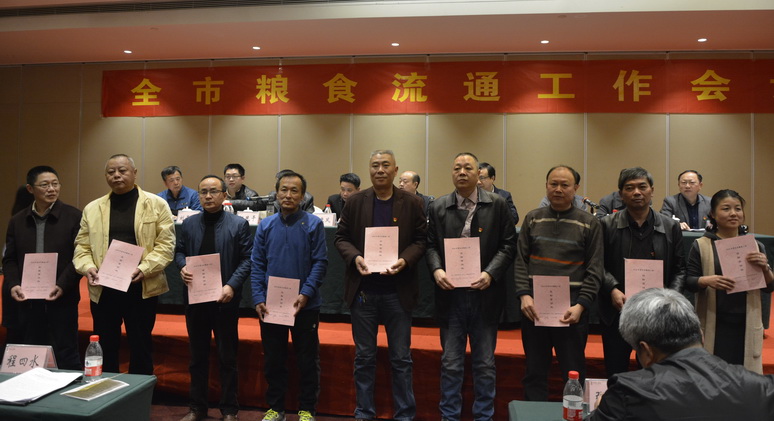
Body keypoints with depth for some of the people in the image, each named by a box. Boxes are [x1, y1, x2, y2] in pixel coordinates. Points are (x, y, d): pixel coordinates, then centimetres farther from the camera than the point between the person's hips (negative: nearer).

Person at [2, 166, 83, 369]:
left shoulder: (73, 217, -3)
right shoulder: (17, 221, 10)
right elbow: (9, 259, 12)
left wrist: (62, 286, -16)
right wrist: (13, 284, -5)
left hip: (62, 298, -4)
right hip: (27, 300, 4)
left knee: (66, 355, 3)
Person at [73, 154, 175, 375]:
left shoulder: (156, 205, -1)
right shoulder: (92, 209, 10)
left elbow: (165, 244, -6)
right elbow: (82, 246, 10)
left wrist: (144, 269, -18)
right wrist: (88, 267, -10)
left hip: (142, 289, -3)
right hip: (103, 289, 3)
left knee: (141, 347, 9)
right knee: (104, 348, 12)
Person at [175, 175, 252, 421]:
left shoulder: (239, 224, -3)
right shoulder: (188, 224, 8)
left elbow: (247, 258, -6)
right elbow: (179, 251, 13)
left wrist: (232, 285, -18)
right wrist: (182, 267, -9)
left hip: (225, 299, -3)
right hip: (195, 297, 3)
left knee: (227, 356, 8)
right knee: (197, 355, 14)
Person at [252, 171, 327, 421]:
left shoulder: (313, 224, -4)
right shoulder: (265, 226, 5)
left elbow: (320, 262, -8)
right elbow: (257, 265, 3)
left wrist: (306, 293, -18)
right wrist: (258, 299, -6)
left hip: (305, 305, -3)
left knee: (307, 359, 8)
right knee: (273, 359, 13)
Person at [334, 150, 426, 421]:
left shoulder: (412, 203, 0)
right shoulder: (355, 202, 3)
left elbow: (421, 239, 0)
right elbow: (341, 237, 5)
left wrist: (404, 260, -17)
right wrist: (355, 257, -14)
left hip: (398, 291, -1)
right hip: (362, 290, 1)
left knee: (401, 358, 8)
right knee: (364, 356, 11)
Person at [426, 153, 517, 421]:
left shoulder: (497, 204, 1)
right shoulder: (439, 207, 7)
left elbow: (508, 244, -2)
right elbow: (431, 246, 6)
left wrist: (490, 273, -15)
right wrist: (436, 270, -13)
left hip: (485, 295, -1)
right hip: (451, 295, 1)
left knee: (485, 363, 11)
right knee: (450, 363, 10)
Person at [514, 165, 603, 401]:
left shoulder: (590, 224, 2)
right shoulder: (532, 219, 9)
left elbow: (595, 270, -2)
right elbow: (520, 261, 6)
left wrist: (581, 305, -13)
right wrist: (524, 295, -8)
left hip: (572, 309, -2)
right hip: (534, 307, 2)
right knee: (534, 372, 11)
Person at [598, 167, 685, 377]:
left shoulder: (670, 227, 6)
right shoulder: (607, 225, 0)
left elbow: (680, 269, 7)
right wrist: (612, 290, -14)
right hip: (617, 312, -1)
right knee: (615, 373, 8)